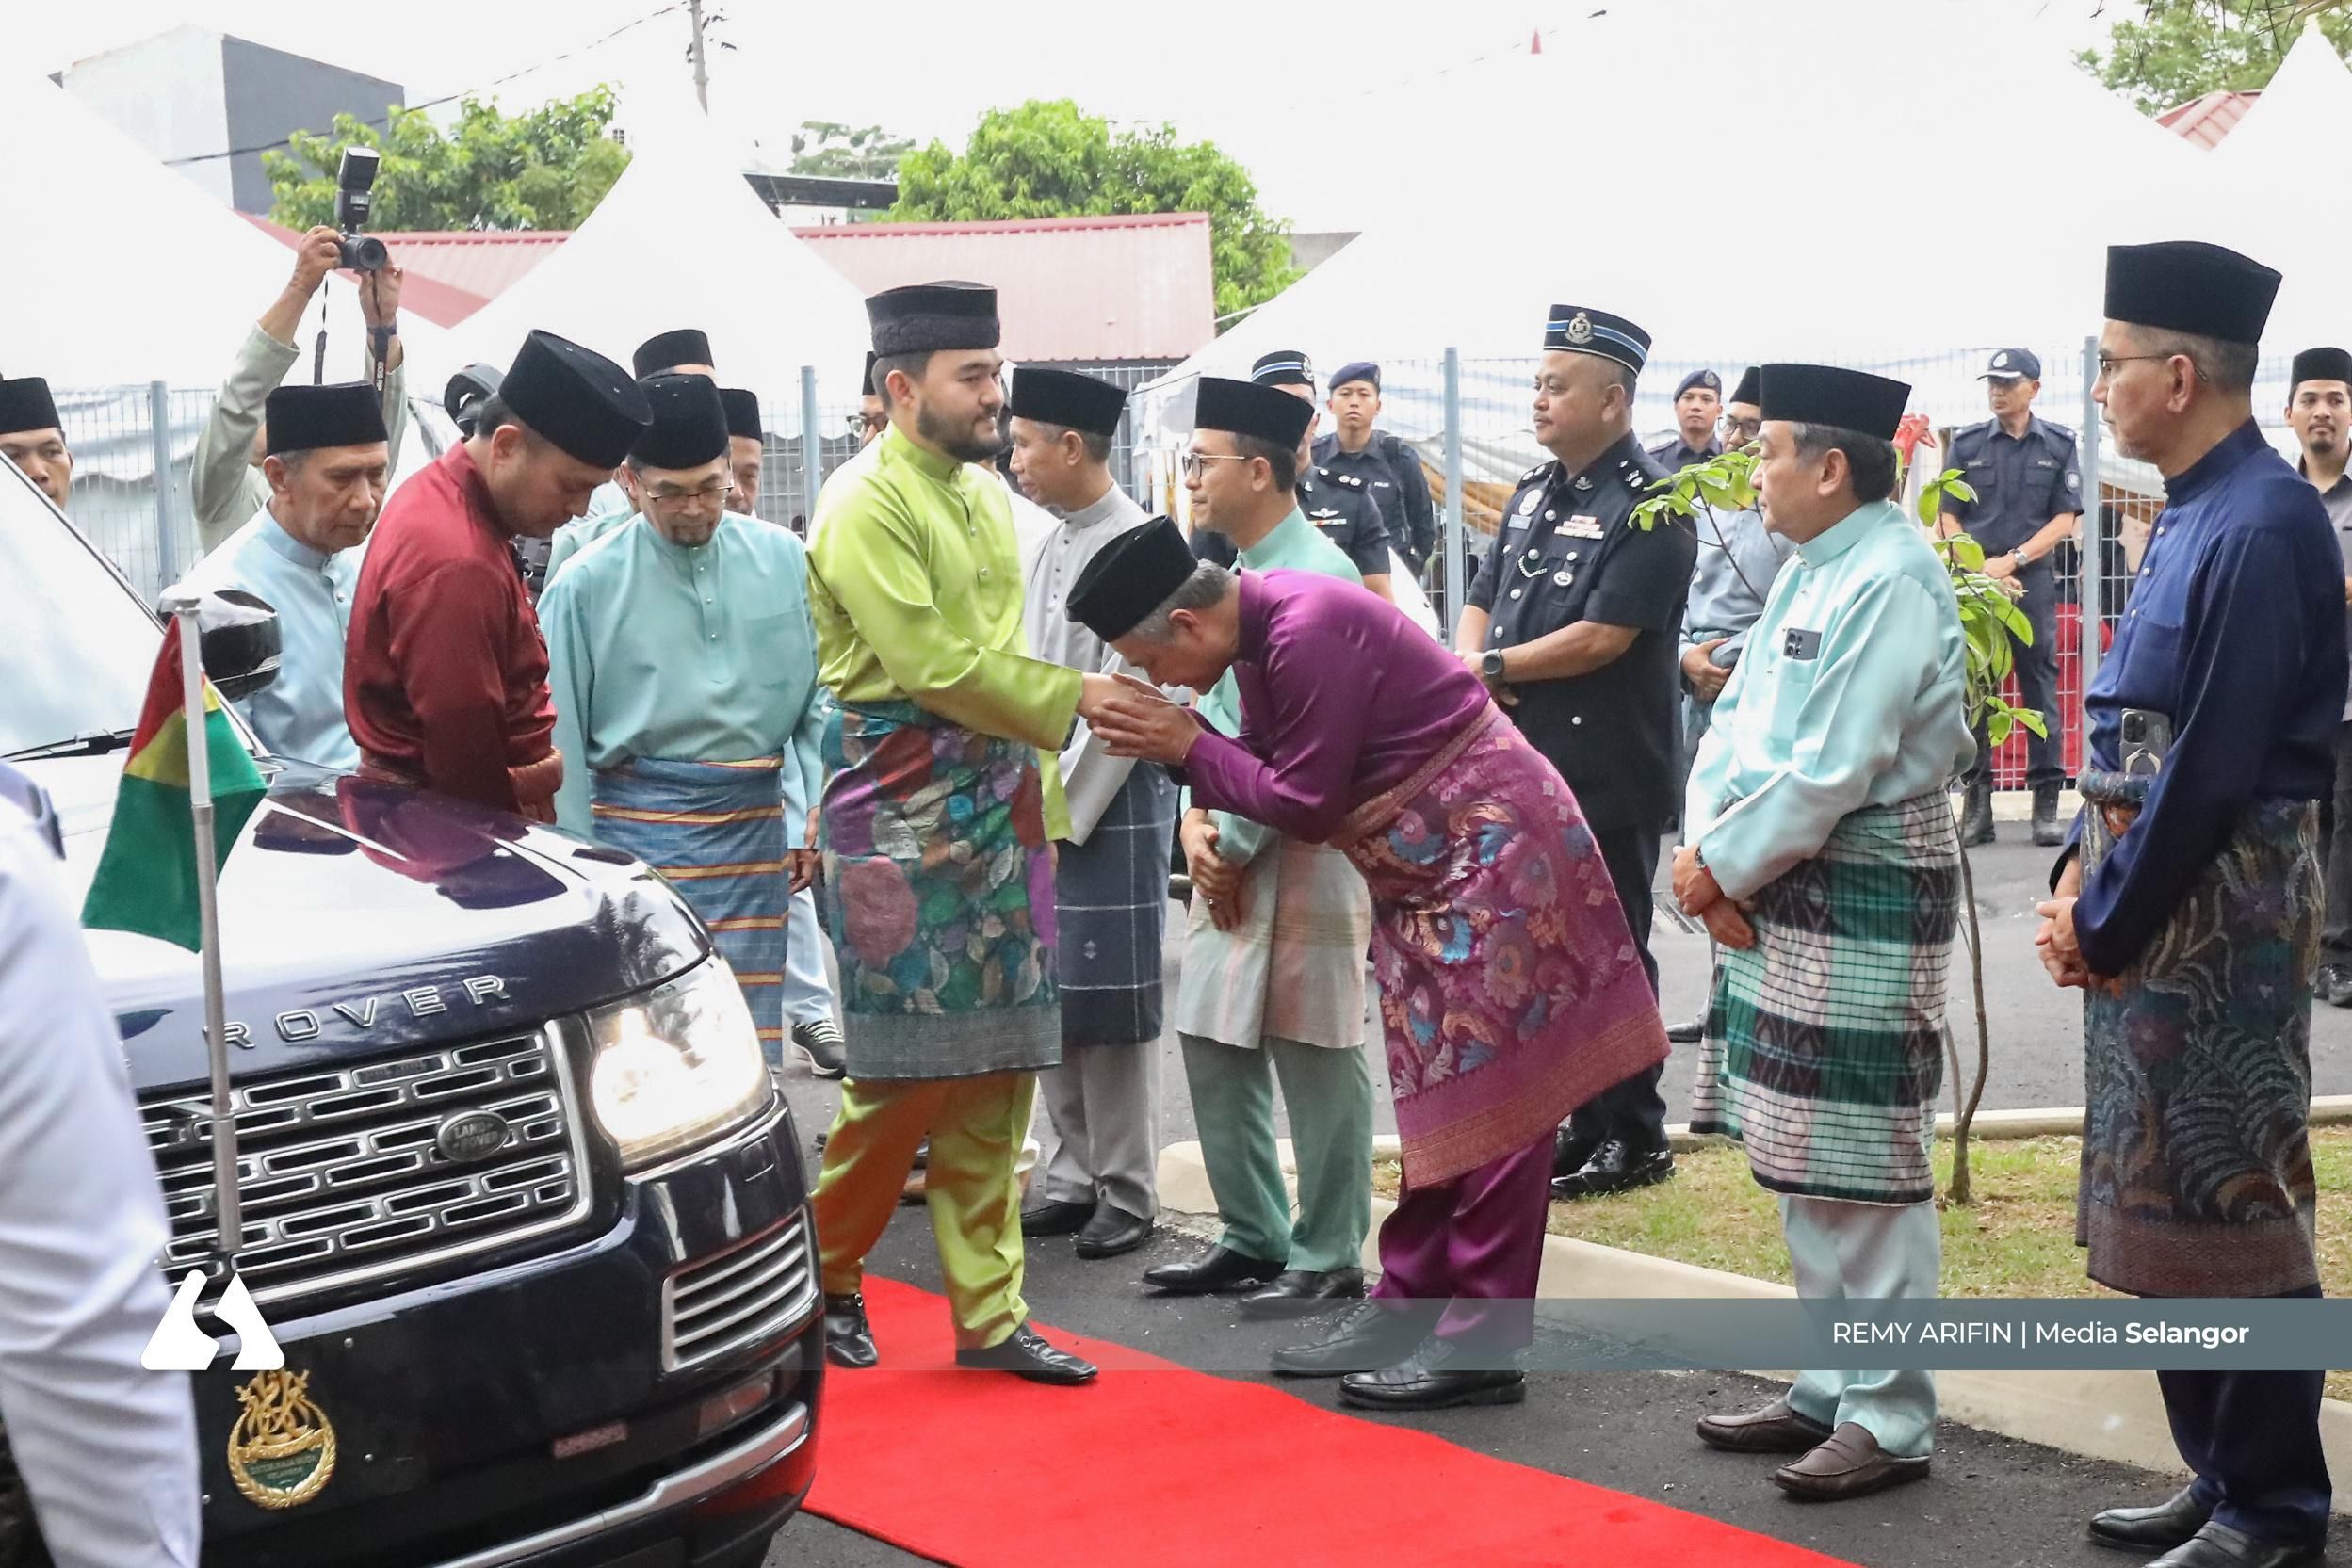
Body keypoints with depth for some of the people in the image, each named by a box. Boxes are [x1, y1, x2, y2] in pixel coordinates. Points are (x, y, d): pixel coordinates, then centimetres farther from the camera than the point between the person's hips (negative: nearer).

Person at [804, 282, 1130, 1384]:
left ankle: (990, 1313, 14)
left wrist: (1040, 795, 13)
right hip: (901, 816, -8)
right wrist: (1070, 699, -11)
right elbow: (932, 664, -17)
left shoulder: (985, 494, 16)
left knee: (997, 1070, 7)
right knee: (907, 1068, -4)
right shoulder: (865, 504, -10)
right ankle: (824, 1274, 18)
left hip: (995, 810, 8)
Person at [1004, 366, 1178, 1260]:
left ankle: (1127, 1193, 10)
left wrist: (1062, 810, -13)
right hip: (1043, 800, 8)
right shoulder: (1051, 546, 12)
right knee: (1047, 998, 10)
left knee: (1111, 1005, -1)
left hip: (1111, 805, -7)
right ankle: (1076, 1176, 22)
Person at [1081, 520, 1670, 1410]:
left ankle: (1482, 1342, -1)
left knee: (1490, 1096, -5)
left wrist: (1187, 746, -12)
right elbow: (1269, 768, 8)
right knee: (1437, 1099, 14)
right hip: (1423, 869, 10)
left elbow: (1306, 805, -21)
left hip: (1491, 847, -10)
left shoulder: (1308, 632, -24)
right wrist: (1181, 746, -9)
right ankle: (1409, 1309, 21)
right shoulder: (1258, 631, 5)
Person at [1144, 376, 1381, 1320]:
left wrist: (1234, 843, -12)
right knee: (1212, 1043, 12)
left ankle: (1328, 1259, 10)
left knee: (1313, 1057, -1)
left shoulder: (1318, 575, -14)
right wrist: (1197, 821, 2)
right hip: (1228, 847, 9)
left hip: (1302, 847, -9)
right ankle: (1251, 1237, 25)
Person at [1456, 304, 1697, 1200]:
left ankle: (1630, 1139, 13)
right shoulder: (1536, 493, 14)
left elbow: (1601, 638, -20)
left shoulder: (1648, 509, -12)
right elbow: (1481, 602, 17)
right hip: (1520, 766, 8)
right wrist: (1471, 665, -5)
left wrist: (1493, 666, -9)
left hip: (1605, 780, -8)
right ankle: (1549, 1126, 25)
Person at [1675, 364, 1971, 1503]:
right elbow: (1735, 721, 13)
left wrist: (1725, 867, -11)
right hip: (1784, 893, 10)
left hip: (1868, 895, -10)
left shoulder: (1893, 581, -17)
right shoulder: (1810, 568, 13)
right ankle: (1831, 1388, 27)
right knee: (1799, 1159, 15)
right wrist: (1706, 852, -2)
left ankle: (1889, 1421, 6)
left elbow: (1831, 773, -22)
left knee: (1863, 1169, -4)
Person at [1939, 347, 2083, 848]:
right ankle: (1978, 800, 5)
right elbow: (1949, 516, 6)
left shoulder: (2059, 444, 6)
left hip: (2032, 580, -1)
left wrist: (2012, 561, -10)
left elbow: (2065, 519, 2)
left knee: (2040, 687, -1)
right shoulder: (1967, 444, 8)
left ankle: (2047, 802, 1)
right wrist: (1978, 568, -9)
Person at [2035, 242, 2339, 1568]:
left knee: (2232, 1209, -1)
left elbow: (2213, 764, -20)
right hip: (2151, 901, 9)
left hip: (2221, 912, -9)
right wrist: (2081, 876, 6)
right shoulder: (2193, 512, 12)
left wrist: (2106, 922, -13)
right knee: (2168, 1205, 15)